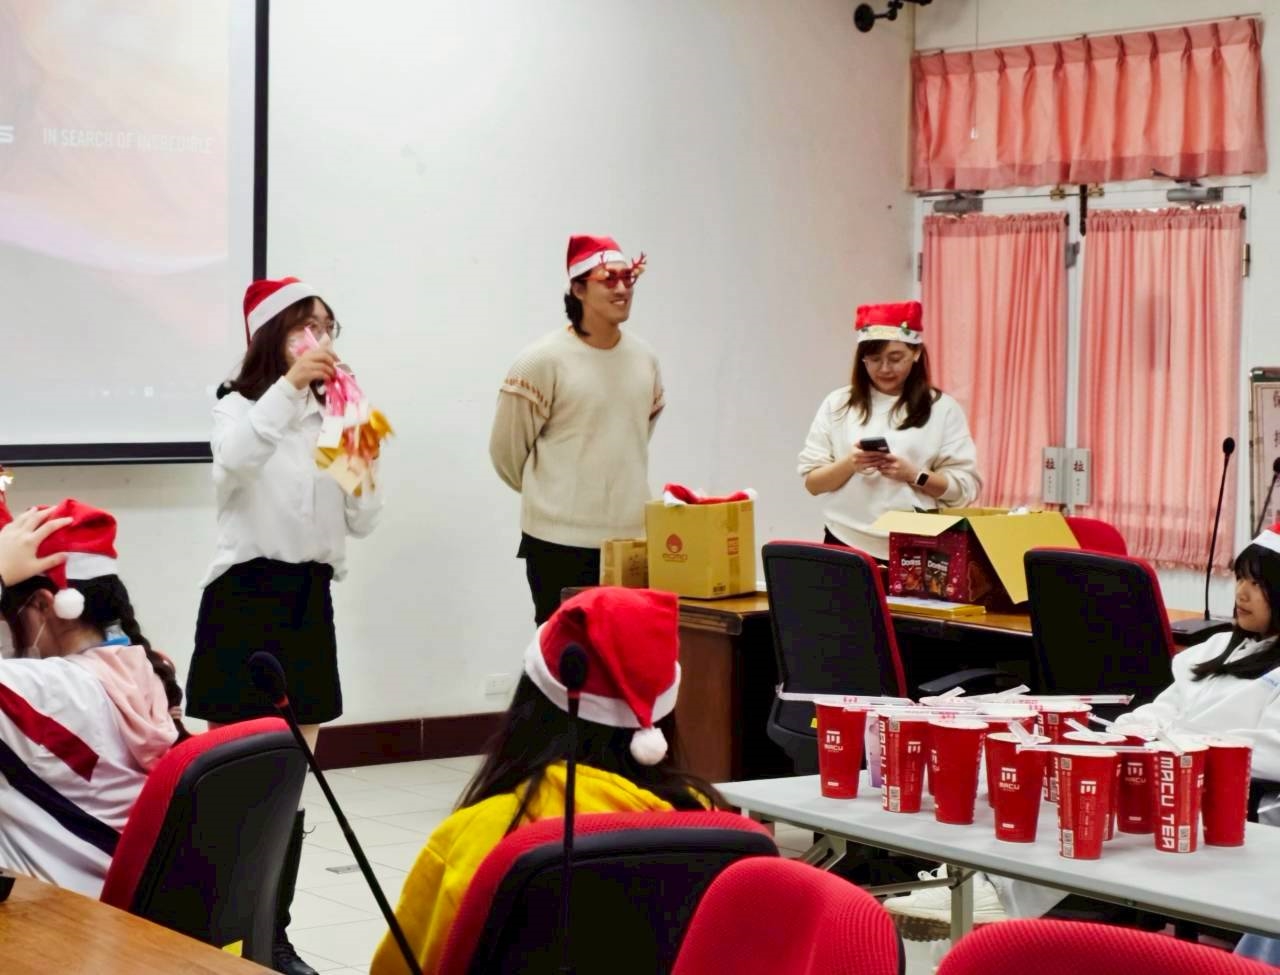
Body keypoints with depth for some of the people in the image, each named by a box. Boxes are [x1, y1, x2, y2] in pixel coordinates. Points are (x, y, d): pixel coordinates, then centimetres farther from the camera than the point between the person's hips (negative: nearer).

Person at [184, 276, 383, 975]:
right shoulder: (241, 408, -2)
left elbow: (362, 523, 10)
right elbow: (232, 463, -27)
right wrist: (290, 385, -32)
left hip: (310, 602, 5)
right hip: (245, 596, -5)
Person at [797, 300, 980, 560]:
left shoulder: (942, 408, 3)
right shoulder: (837, 405, 7)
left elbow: (965, 488, 1)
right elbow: (812, 481, 6)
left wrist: (913, 475, -14)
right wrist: (848, 465, -12)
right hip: (848, 545, 1)